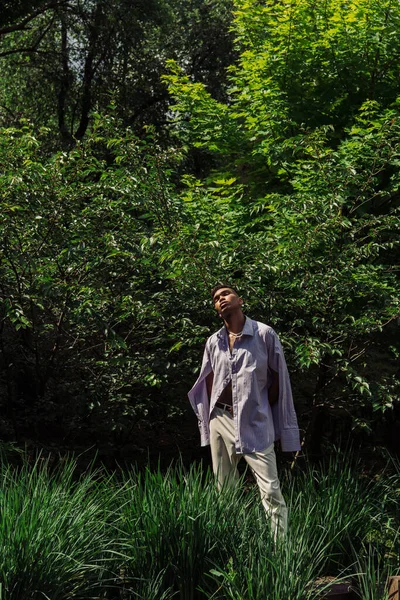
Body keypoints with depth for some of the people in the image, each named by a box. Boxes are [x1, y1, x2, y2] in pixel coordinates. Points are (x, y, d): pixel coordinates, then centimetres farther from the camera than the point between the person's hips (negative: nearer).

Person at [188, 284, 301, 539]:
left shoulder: (264, 334, -3)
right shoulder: (213, 342, 9)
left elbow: (277, 378, 1)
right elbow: (209, 382, 14)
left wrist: (261, 407, 2)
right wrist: (212, 415, 9)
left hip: (255, 423, -4)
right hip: (220, 420, 5)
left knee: (271, 490, -9)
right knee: (224, 489, 13)